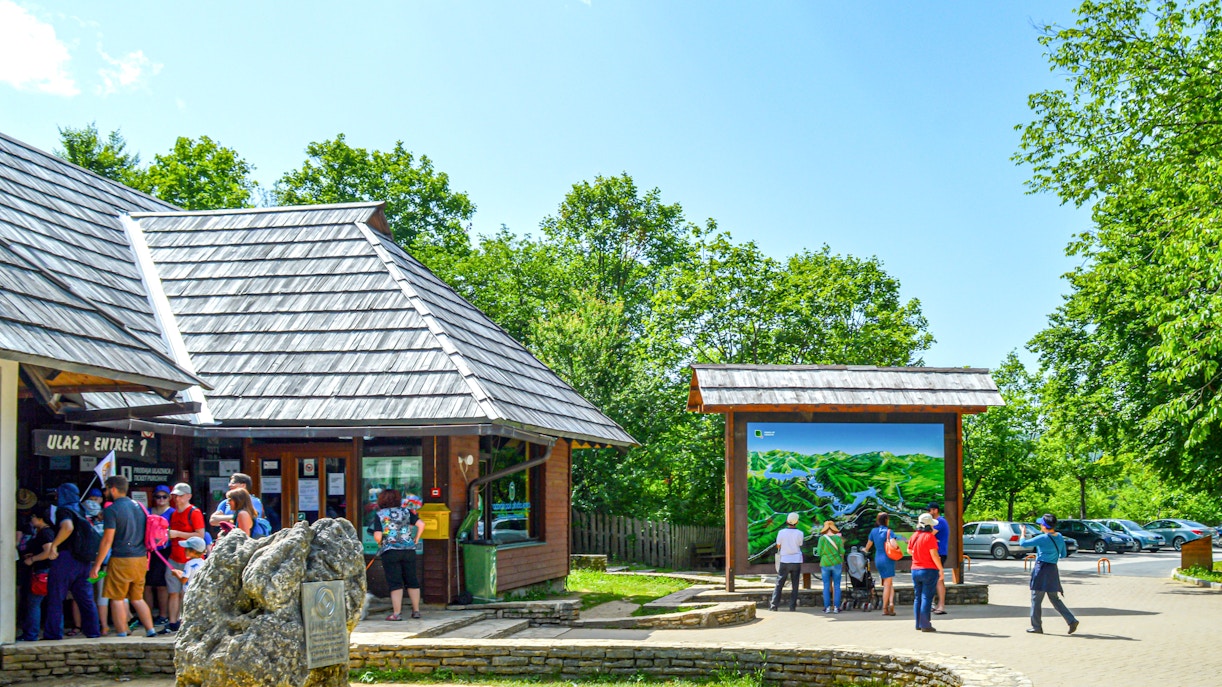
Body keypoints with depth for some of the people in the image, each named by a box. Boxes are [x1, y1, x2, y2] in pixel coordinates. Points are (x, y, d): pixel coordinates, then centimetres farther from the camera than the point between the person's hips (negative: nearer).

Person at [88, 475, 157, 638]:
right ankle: (150, 630, 9)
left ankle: (122, 636, 0)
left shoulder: (111, 510, -9)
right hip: (141, 558, 7)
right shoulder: (139, 506, 12)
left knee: (116, 599, 3)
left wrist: (97, 564, -8)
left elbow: (107, 540, -13)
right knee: (137, 598, 15)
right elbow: (146, 534, 19)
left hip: (121, 559, -7)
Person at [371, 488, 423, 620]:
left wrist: (380, 543, 11)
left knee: (395, 583, -1)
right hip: (409, 550, 3)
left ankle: (396, 613, -3)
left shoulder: (379, 515, -1)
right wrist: (415, 540, 10)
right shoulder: (405, 511, 8)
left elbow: (377, 536, -10)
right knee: (412, 580, 12)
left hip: (390, 552, -3)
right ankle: (416, 610, 17)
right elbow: (420, 524, -1)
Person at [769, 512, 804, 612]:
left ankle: (774, 605, 2)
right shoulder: (799, 533, -6)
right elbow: (800, 545, 3)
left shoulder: (781, 532, -8)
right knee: (795, 585, 8)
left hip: (784, 561, 0)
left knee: (779, 584, 6)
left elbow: (778, 546, 1)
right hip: (796, 560, 0)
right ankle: (792, 605, 4)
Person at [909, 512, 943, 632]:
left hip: (915, 570, 7)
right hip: (929, 570, -7)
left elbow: (909, 550, 20)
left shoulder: (914, 536, 6)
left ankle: (918, 624, 16)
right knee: (927, 598, -4)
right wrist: (940, 569, -10)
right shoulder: (930, 537, -15)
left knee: (917, 597, 12)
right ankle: (925, 625, -5)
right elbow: (934, 555, -17)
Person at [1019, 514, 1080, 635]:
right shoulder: (1060, 537, 6)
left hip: (1042, 569, -7)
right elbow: (1064, 554, 17)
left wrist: (1023, 534, 6)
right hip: (1053, 569, 7)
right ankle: (1071, 620, 6)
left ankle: (1036, 627, 8)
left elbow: (1023, 543, -13)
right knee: (1055, 599, 16)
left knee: (1036, 599, 3)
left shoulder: (1043, 538, -16)